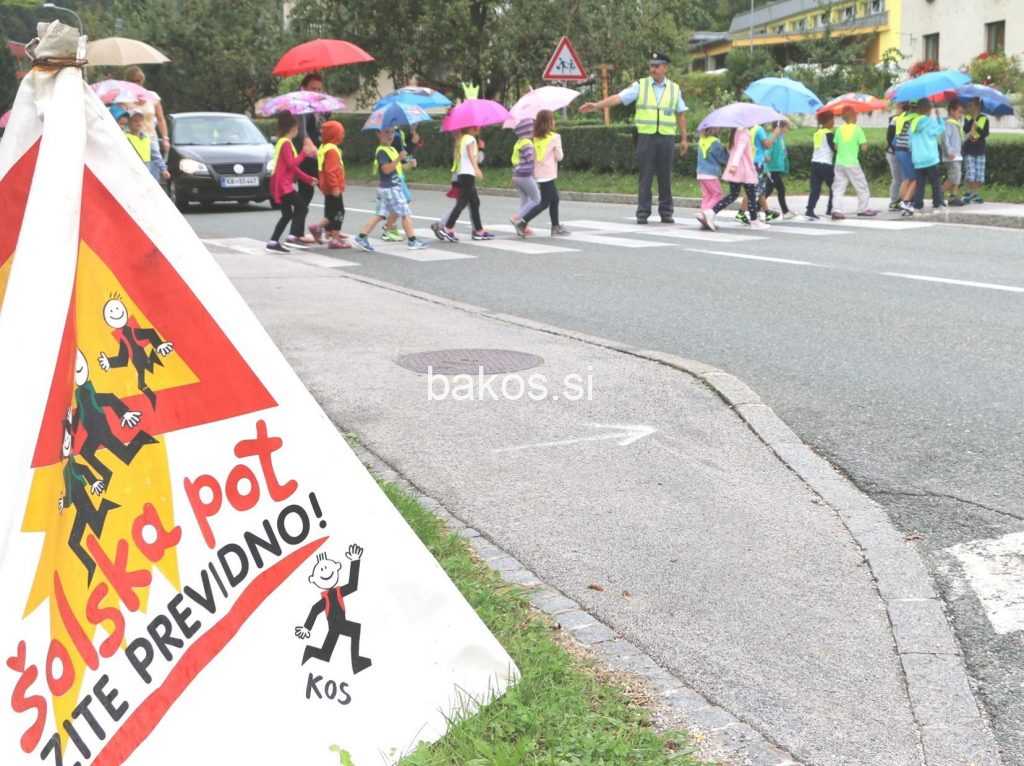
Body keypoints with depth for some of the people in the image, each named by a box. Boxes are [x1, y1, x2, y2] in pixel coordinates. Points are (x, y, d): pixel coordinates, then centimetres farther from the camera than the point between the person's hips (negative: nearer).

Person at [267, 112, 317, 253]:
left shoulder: (284, 142, 19)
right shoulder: (286, 143, -13)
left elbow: (294, 167, 22)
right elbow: (291, 164, -22)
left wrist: (308, 179, 22)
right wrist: (304, 153, -14)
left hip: (283, 184, 10)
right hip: (282, 184, -10)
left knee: (287, 214, 9)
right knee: (301, 206, -10)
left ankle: (273, 242, 8)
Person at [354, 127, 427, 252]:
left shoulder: (392, 149, 16)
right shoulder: (381, 151, -14)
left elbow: (396, 167, 26)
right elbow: (386, 169, -23)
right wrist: (399, 158, -30)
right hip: (390, 188, -9)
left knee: (380, 214, 8)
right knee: (405, 213, -3)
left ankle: (361, 237, 6)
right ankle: (412, 241, 3)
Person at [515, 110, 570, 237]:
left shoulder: (536, 137, 6)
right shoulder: (555, 137, -11)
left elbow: (535, 155, 8)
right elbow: (559, 157, -7)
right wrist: (561, 153, 12)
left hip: (539, 173, 7)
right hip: (548, 173, -7)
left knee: (554, 198, 18)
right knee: (544, 203, -3)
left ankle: (556, 227, 22)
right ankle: (522, 222, -12)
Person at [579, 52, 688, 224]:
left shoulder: (675, 89, 9)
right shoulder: (640, 86, 2)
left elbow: (681, 115, 14)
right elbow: (618, 98, -7)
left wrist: (684, 139, 11)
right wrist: (596, 105, -19)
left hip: (667, 138, 2)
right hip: (646, 137, -1)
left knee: (665, 177, 4)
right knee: (645, 176, -2)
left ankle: (666, 213, 13)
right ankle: (642, 213, 3)